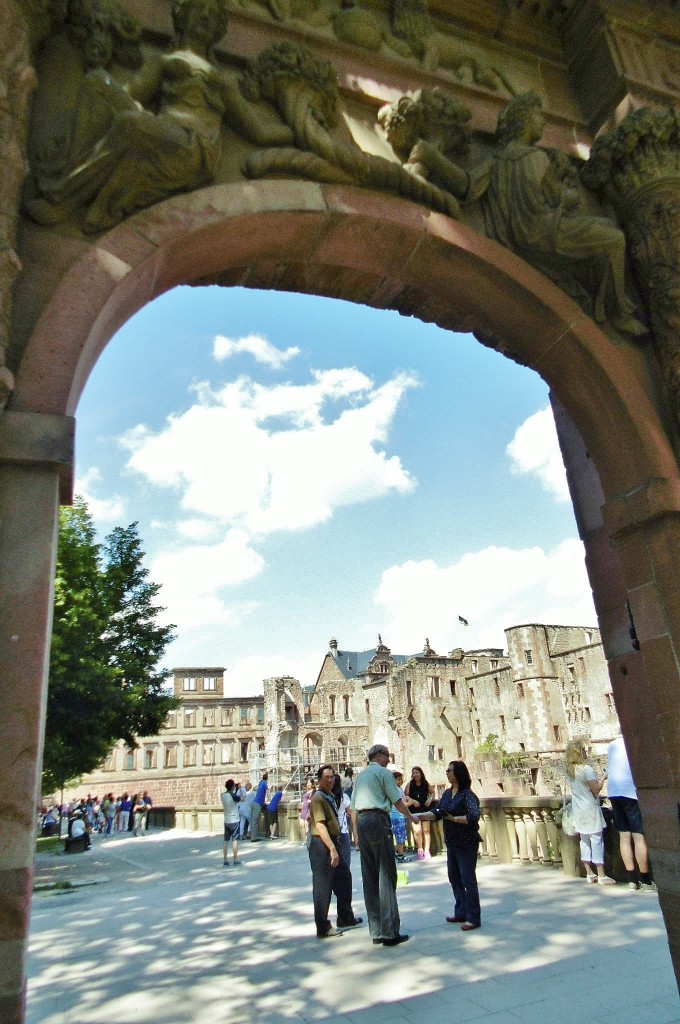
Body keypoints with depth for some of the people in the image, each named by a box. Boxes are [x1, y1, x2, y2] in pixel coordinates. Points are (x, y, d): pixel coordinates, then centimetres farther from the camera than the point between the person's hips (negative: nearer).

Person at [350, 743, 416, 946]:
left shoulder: (360, 775, 20)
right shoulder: (383, 773, -2)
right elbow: (397, 801, -2)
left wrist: (357, 834, 20)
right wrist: (411, 817, 15)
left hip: (361, 821, 7)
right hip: (378, 819, -7)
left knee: (369, 878, 10)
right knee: (386, 876, -3)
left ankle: (376, 932, 15)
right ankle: (390, 933, -2)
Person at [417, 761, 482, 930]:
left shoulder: (467, 795, -17)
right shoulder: (447, 793, 7)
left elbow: (474, 816, -27)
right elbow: (436, 813, 5)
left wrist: (454, 818, -22)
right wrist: (420, 816, -10)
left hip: (467, 843, -8)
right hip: (452, 843, 8)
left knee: (468, 879, -2)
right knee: (454, 877, 16)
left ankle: (474, 918, 9)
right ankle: (461, 913, 30)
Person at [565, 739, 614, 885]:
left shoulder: (569, 770, 7)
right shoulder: (586, 769, -16)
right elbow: (596, 789, -14)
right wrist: (603, 778, 1)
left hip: (578, 811, 7)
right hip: (590, 809, -7)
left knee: (584, 841, 12)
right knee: (597, 841, -1)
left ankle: (589, 874, 17)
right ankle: (601, 876, 1)